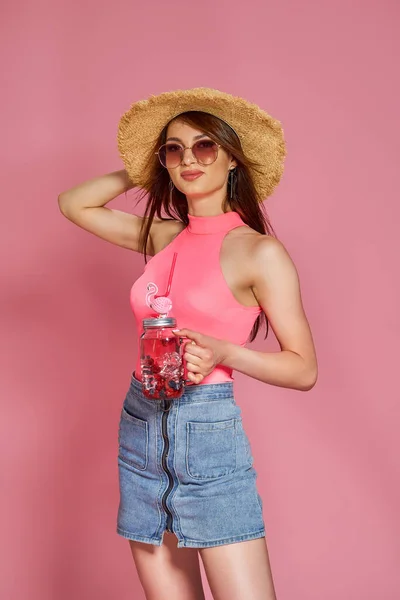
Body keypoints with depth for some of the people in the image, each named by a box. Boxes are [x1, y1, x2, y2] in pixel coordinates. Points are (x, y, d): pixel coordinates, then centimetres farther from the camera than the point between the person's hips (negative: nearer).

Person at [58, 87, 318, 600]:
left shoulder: (259, 251, -7)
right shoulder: (163, 236, 10)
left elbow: (303, 369, -6)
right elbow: (73, 203, 22)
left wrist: (223, 352, -21)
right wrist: (143, 172, 17)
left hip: (209, 431, -5)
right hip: (139, 426, 5)